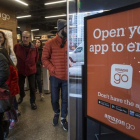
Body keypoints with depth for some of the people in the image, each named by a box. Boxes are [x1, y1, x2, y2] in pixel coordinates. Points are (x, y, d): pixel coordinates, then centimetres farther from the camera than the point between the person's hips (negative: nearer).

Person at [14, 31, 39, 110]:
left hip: (31, 70, -1)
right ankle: (22, 96, 50)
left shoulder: (34, 48, -13)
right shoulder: (17, 46, -14)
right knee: (20, 85, 17)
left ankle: (33, 101, 27)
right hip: (20, 70, 1)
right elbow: (17, 56, 4)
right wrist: (20, 64, 10)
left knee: (32, 87, 7)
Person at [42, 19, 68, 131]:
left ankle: (63, 118, 32)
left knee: (65, 99, 11)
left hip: (67, 77, 1)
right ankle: (56, 113, 43)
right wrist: (52, 69, -13)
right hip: (55, 77, -1)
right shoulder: (50, 43, -5)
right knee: (54, 99, 13)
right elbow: (44, 59, -4)